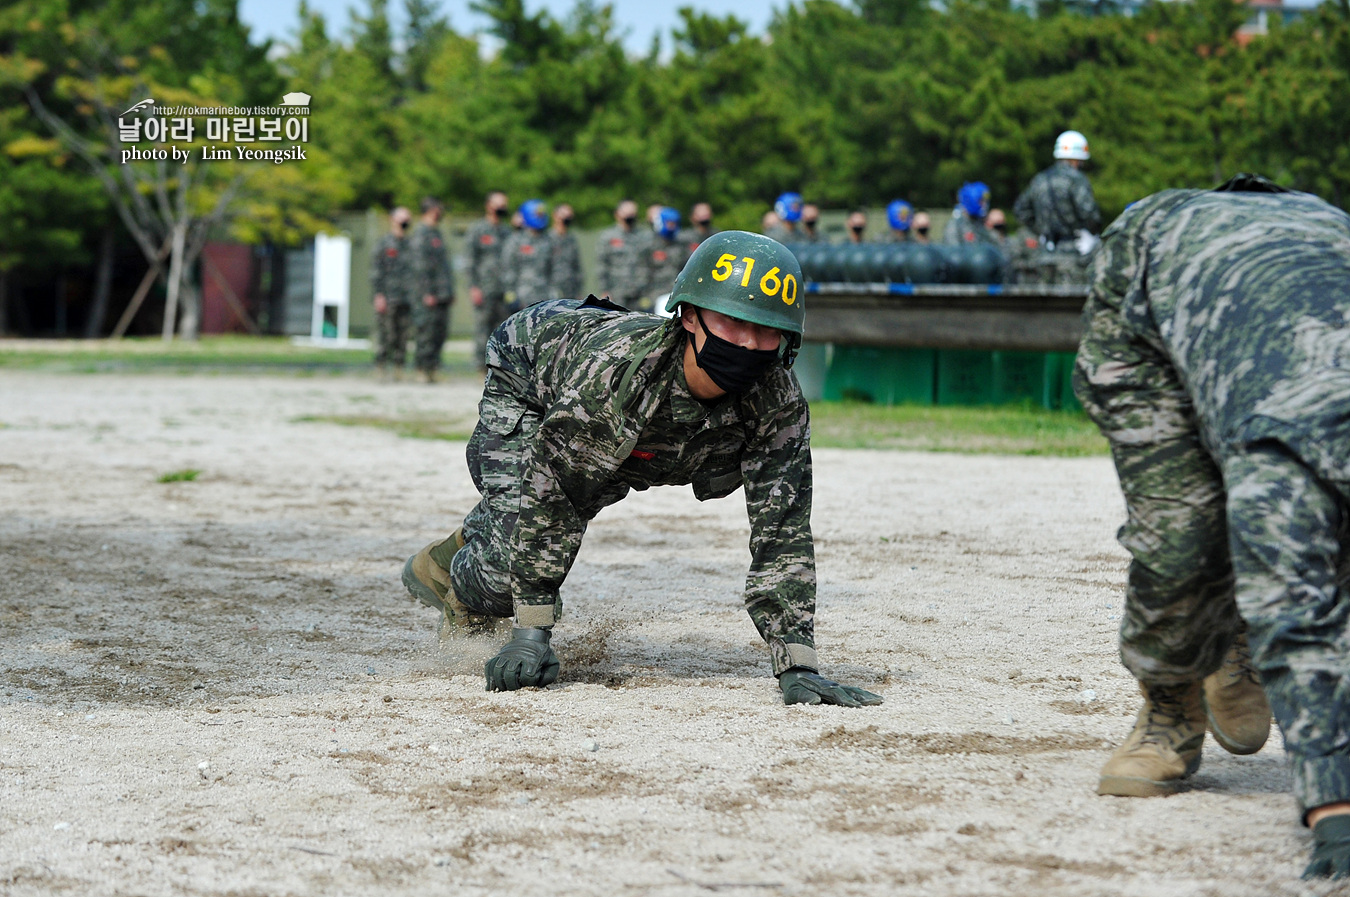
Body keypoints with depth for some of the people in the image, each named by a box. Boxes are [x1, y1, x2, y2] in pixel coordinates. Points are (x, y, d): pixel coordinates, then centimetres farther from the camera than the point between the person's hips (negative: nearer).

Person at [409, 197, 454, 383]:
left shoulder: (436, 233, 20)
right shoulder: (420, 234, -9)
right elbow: (420, 266, -15)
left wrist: (449, 291, 20)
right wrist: (426, 293, -20)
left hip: (442, 295, 9)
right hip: (430, 296, -9)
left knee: (440, 332, 7)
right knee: (427, 333, -8)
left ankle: (431, 370, 9)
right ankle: (424, 370, -5)